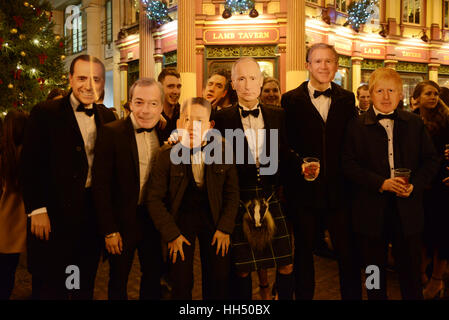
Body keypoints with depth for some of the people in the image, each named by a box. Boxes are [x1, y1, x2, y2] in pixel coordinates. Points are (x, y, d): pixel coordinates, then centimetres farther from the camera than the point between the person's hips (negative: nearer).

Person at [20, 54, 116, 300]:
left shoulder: (107, 117, 7)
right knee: (50, 288, 9)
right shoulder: (44, 113, -7)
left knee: (85, 287, 18)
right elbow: (30, 165, -10)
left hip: (95, 212, 4)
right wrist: (37, 209, -14)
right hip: (55, 215, -4)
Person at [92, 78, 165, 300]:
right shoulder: (111, 132, -14)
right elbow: (100, 185, -14)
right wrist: (109, 230, -14)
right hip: (123, 221, -4)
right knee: (118, 281, 14)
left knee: (153, 277, 19)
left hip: (154, 219, 4)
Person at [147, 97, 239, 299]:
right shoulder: (168, 154, -10)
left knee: (219, 281, 2)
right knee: (181, 284, -1)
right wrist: (171, 234, -11)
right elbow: (154, 199, -7)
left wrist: (225, 228, -5)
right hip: (181, 216, -1)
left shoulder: (222, 151, -7)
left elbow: (232, 192, 2)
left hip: (212, 216, 1)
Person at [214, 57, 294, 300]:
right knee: (241, 269, 7)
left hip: (271, 199, 3)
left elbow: (284, 155, 8)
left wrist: (277, 184, -2)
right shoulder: (222, 118, -2)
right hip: (239, 200, -2)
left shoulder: (277, 116, 7)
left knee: (287, 265, 5)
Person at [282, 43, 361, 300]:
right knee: (304, 251, 14)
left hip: (339, 189, 2)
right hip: (304, 189, -1)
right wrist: (298, 163, -19)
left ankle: (352, 295, 28)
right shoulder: (291, 100, -1)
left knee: (347, 252, 9)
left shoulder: (347, 99, 7)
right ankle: (304, 295, 31)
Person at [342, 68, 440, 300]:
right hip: (371, 212, -1)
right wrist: (381, 183, -18)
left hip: (407, 210, 2)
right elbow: (349, 165, -7)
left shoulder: (414, 123, 7)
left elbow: (431, 159, 7)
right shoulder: (357, 126, 0)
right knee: (375, 273, 13)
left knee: (411, 272, 13)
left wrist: (415, 185, -11)